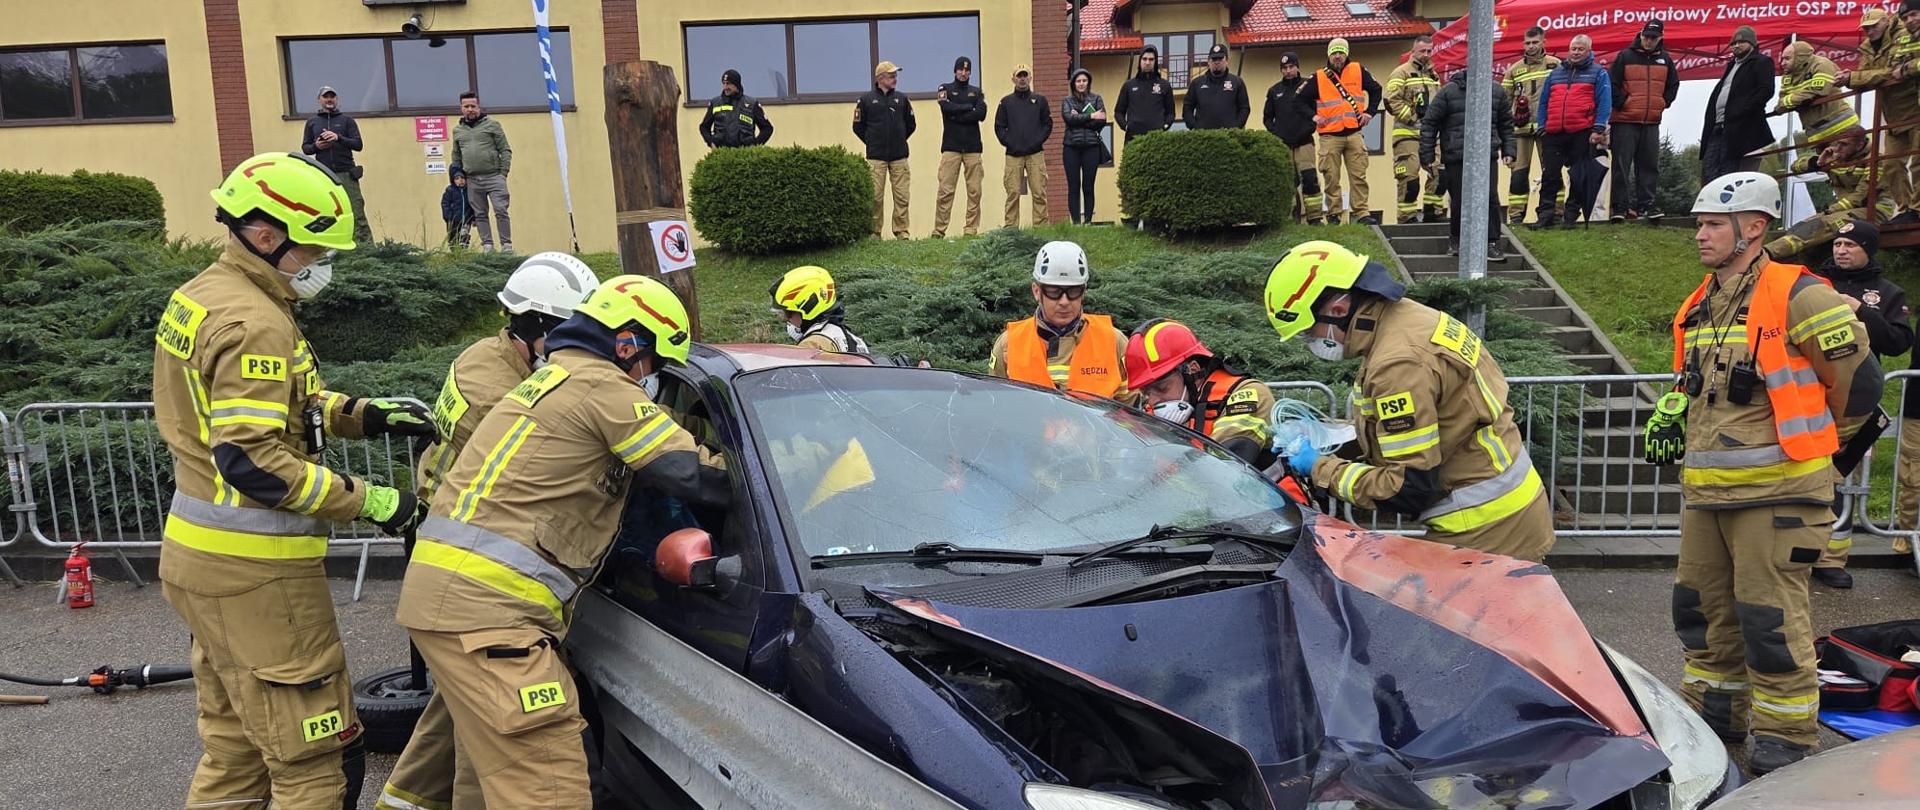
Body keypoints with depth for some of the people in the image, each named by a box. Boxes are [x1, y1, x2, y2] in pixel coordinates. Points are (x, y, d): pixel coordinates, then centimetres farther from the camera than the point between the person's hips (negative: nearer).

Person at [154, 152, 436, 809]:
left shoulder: (201, 296, 11)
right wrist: (369, 501, -20)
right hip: (254, 570, -10)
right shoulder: (253, 323, -20)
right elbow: (254, 463, -26)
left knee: (235, 747, 20)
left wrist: (366, 414, 8)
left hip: (201, 554, 10)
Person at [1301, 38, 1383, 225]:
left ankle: (1361, 213, 1)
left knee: (1358, 176, -1)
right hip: (1329, 136, -1)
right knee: (1331, 178, 0)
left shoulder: (1358, 71, 8)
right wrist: (1314, 116, 0)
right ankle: (1333, 215, 6)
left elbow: (1376, 90, 18)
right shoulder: (1319, 77, 5)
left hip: (1354, 134, 1)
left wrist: (1370, 112, 8)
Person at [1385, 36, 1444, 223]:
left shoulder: (1433, 75, 21)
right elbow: (1392, 101, -13)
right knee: (1409, 176, -9)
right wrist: (1413, 118, -15)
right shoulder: (1401, 73, -3)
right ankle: (1407, 217, -2)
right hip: (1408, 134, -7)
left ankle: (1431, 211, 13)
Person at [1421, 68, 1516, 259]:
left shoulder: (1496, 92, 8)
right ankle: (1455, 239, 25)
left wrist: (1508, 151, 13)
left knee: (1490, 198, -6)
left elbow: (1506, 124, 19)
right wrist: (1427, 156, -4)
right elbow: (1429, 123, -2)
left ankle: (1492, 243, 2)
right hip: (1456, 159, -2)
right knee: (1460, 202, 2)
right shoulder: (1448, 92, -5)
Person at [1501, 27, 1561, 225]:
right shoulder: (1514, 70, 11)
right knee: (1519, 171, 1)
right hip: (1521, 127, 1)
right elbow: (1503, 99, 16)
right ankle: (1516, 214, 5)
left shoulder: (1555, 65, 6)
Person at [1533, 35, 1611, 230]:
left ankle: (1571, 215, 8)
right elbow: (1544, 102, 19)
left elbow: (1604, 103, -2)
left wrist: (1598, 129, -11)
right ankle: (1545, 214, 2)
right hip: (1554, 134, 3)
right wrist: (1542, 126, 9)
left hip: (1583, 134, -3)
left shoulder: (1598, 73, 7)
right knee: (1549, 175, 0)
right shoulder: (1555, 73, 19)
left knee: (1580, 177, 2)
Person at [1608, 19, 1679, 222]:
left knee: (1649, 165, 6)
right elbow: (1612, 84, -5)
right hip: (1625, 121, -4)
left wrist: (1663, 104, 9)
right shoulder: (1625, 57, -3)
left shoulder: (1665, 60, 11)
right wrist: (1621, 104, -9)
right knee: (1621, 165, -5)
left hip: (1652, 122, 5)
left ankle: (1646, 204, 13)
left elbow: (1673, 85, 20)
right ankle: (1619, 206, -1)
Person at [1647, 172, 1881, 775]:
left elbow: (1858, 381, -7)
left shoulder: (1797, 297, -12)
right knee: (1703, 607, 15)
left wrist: (1807, 444, 5)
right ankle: (1713, 714, 30)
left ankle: (1784, 742, 10)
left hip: (1774, 492, -8)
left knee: (1770, 621, -4)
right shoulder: (1699, 305, 13)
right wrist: (1671, 417, 12)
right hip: (1705, 490, 8)